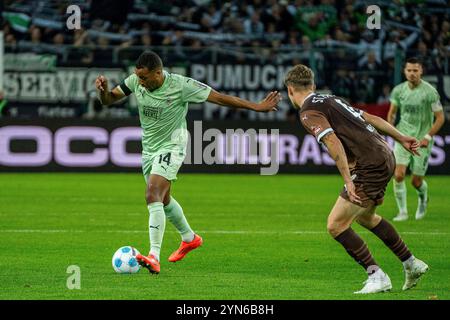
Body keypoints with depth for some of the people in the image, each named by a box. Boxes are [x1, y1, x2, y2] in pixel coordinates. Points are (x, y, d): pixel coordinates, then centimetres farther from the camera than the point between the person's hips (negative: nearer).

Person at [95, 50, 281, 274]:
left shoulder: (181, 86, -23)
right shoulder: (136, 81, -9)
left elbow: (220, 98, -17)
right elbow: (109, 99, 2)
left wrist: (256, 107, -17)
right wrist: (103, 89, -23)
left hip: (171, 147, -7)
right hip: (149, 147, 7)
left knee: (153, 196, -23)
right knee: (162, 199, 21)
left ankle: (154, 257, -30)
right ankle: (190, 238, 46)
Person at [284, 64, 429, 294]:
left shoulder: (309, 112, -9)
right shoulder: (331, 100, 18)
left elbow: (334, 143, -23)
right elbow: (370, 118, 21)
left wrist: (348, 181, -24)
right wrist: (401, 138, 27)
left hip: (370, 166, -9)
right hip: (385, 157, 9)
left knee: (336, 225, -6)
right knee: (365, 216, 30)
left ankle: (377, 276, -6)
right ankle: (412, 264, 37)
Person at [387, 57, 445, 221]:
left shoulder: (430, 92, -13)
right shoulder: (398, 90, 0)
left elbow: (440, 117, -8)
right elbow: (392, 112, 16)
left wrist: (428, 137, -17)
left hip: (422, 141, -3)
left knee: (416, 181, 3)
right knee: (398, 175, -14)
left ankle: (423, 199, 38)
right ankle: (402, 212, -2)